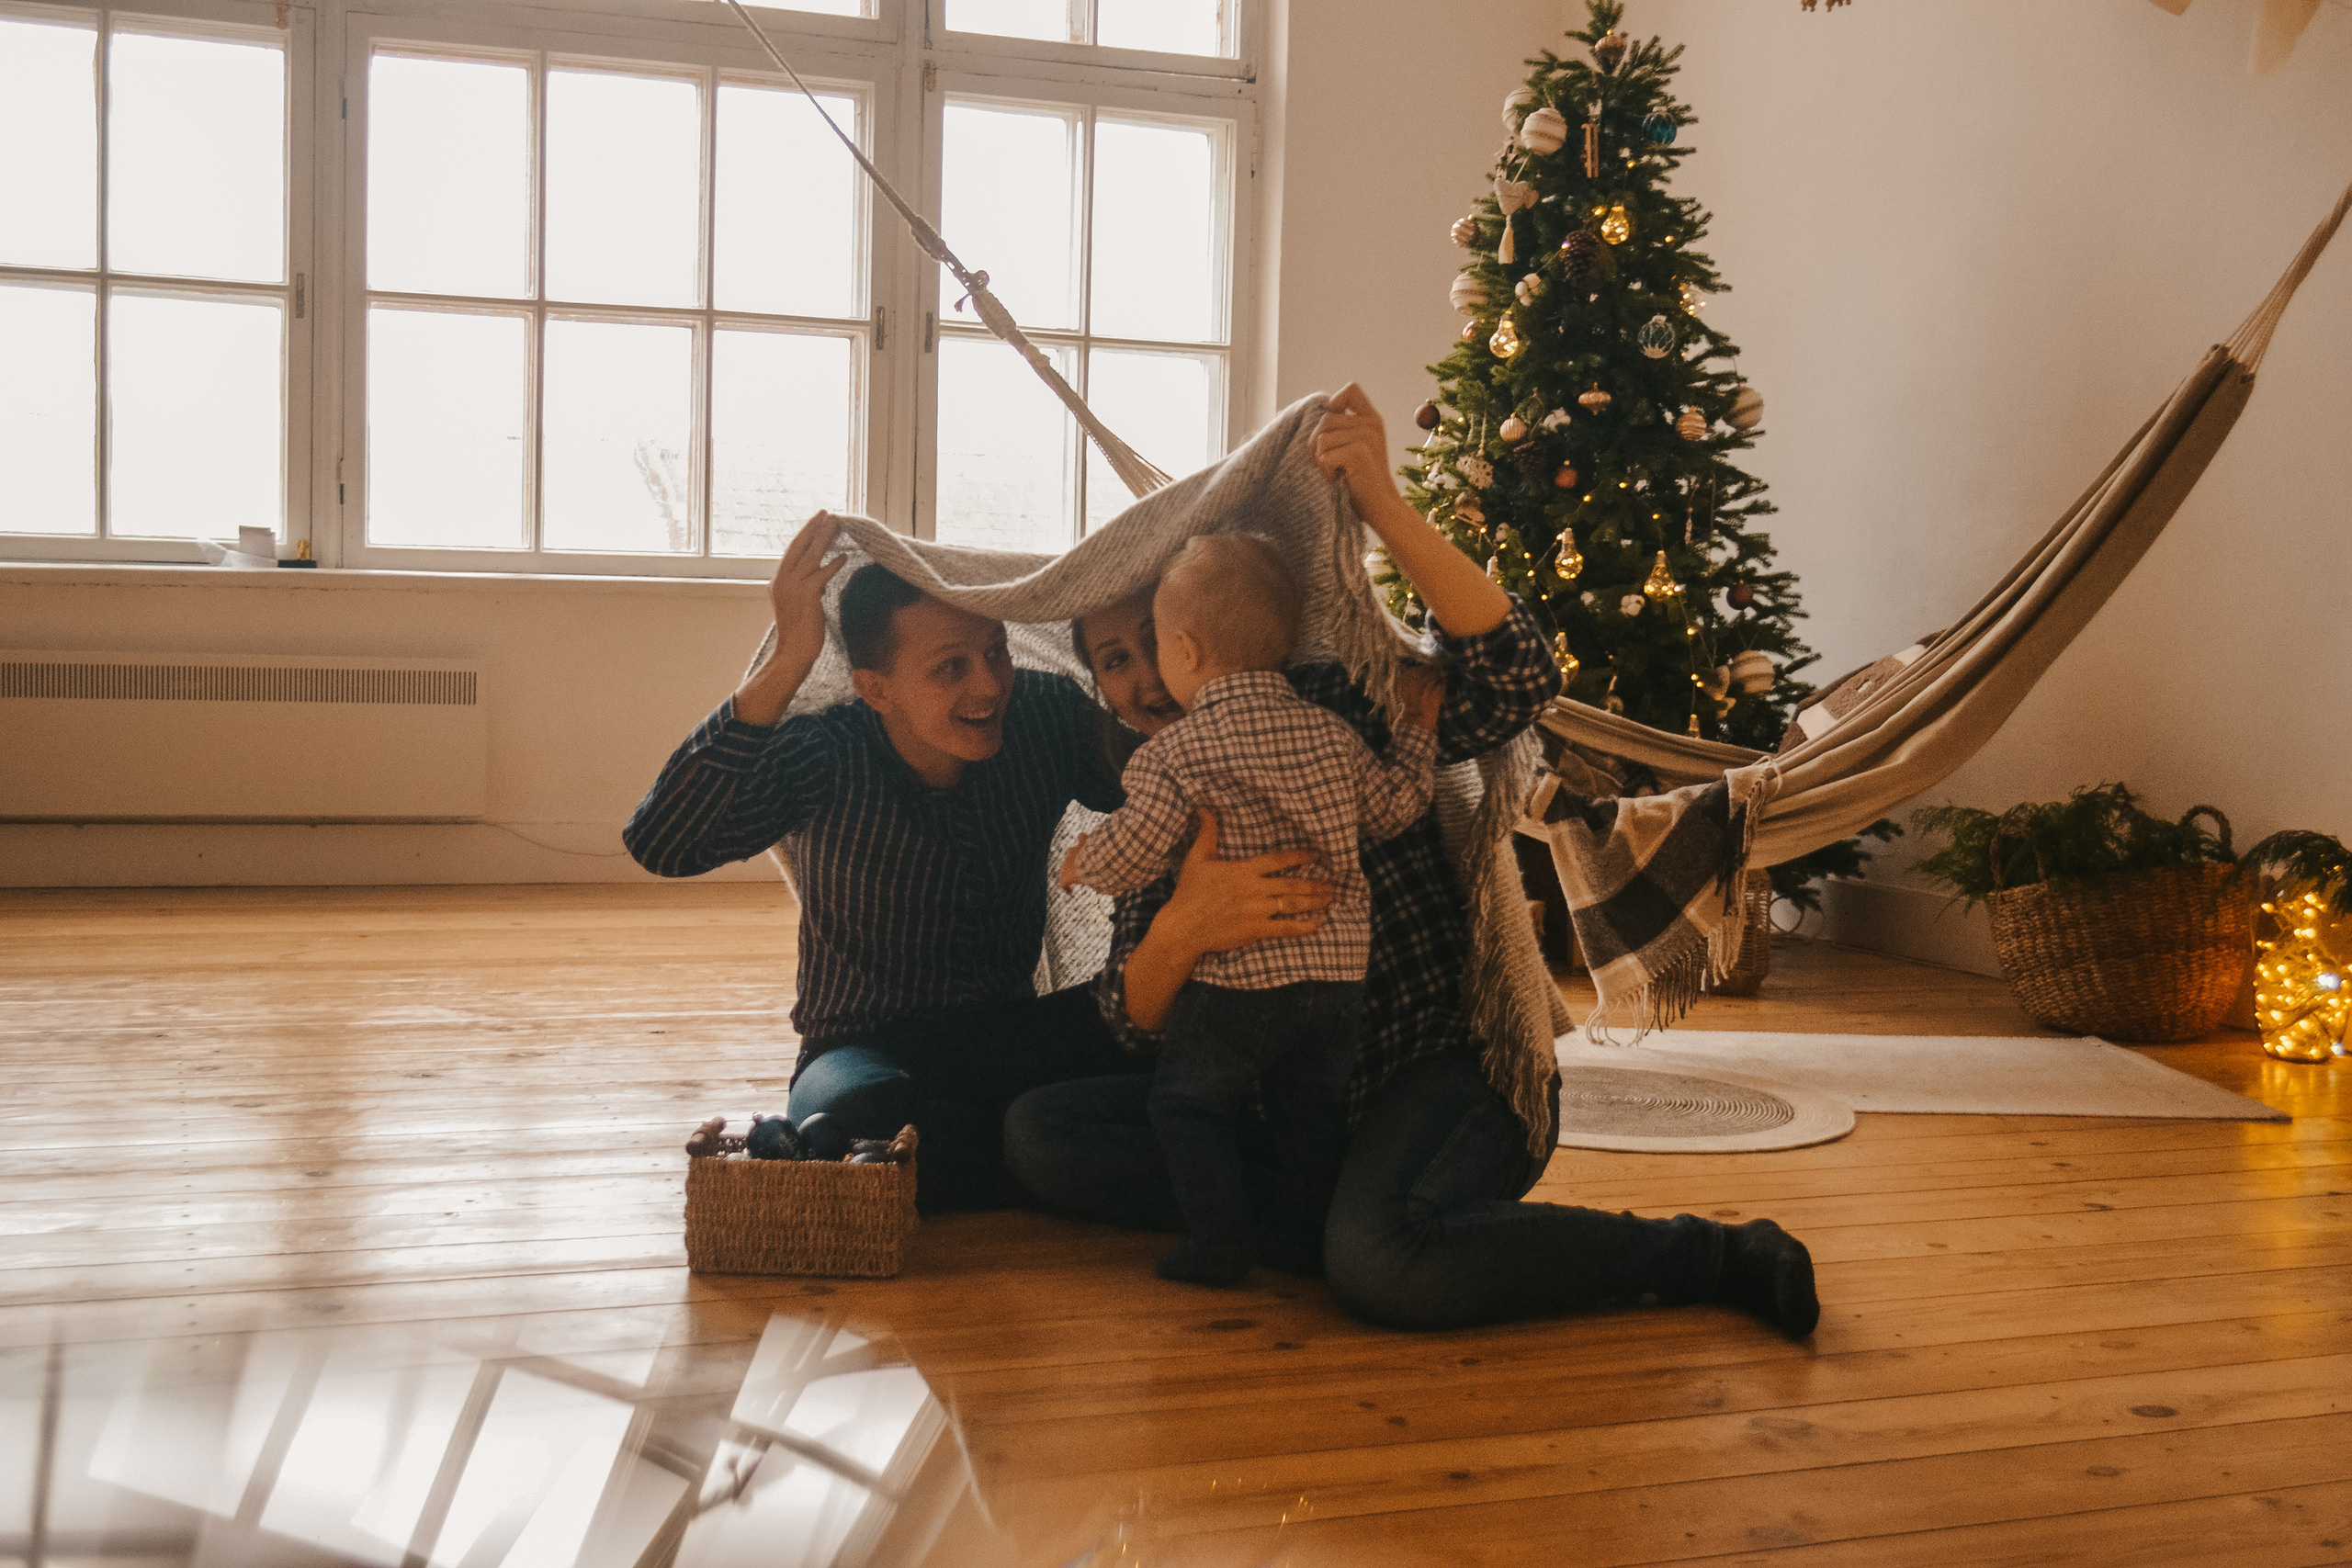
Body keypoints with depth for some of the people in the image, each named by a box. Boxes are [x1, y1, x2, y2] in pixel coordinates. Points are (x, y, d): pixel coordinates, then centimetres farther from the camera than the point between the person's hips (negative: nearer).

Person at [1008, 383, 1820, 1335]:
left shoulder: (1331, 706, -7)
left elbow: (1517, 680, -26)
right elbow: (1133, 1021, -2)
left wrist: (1385, 508, -32)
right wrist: (1181, 931, -26)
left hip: (1446, 1070, -6)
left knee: (1378, 1263, -37)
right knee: (1037, 1134, -7)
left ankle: (1714, 1256, -17)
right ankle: (1323, 1210, -11)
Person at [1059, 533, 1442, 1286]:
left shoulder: (1177, 752, -11)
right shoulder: (1331, 734, 2)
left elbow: (1129, 857, -10)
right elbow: (1392, 807, 10)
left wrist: (1081, 861, 11)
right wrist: (1418, 730, 24)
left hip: (1233, 978, -5)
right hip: (1337, 969, 5)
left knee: (1189, 1105, 12)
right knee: (1313, 1110, 19)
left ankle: (1220, 1237, 9)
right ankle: (1302, 1233, 24)